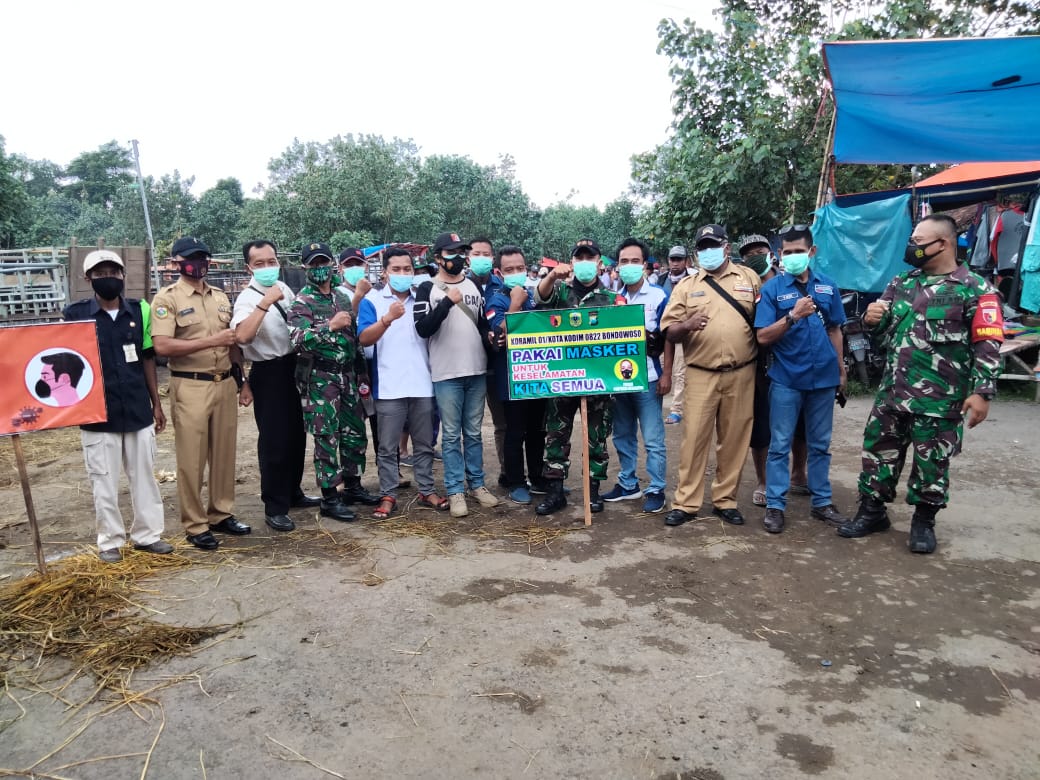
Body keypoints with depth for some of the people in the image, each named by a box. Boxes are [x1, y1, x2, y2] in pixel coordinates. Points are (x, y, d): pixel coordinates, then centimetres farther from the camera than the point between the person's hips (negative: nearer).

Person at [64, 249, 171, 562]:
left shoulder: (140, 310, 3)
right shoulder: (75, 314, -4)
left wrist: (156, 403, 9)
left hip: (138, 410, 2)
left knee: (144, 476, 10)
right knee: (104, 482, 7)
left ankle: (148, 534, 22)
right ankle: (110, 541, 20)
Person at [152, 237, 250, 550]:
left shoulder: (220, 297, 13)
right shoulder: (167, 298, -5)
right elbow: (161, 346, -16)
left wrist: (242, 376, 12)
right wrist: (211, 341, -19)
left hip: (225, 384, 6)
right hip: (190, 388, -5)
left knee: (224, 453, 12)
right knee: (191, 459, 2)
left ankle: (221, 514, 25)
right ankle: (195, 525, 12)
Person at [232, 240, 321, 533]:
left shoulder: (283, 288, 6)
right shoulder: (248, 298, -17)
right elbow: (242, 336, -37)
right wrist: (265, 303, -39)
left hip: (293, 367, 8)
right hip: (268, 374, -8)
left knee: (296, 436, 17)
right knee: (274, 441, -2)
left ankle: (293, 493, 34)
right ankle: (275, 508, 10)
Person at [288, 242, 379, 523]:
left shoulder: (342, 298, 13)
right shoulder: (301, 303, -8)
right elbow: (298, 339, -24)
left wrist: (362, 371, 18)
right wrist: (330, 325, -33)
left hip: (347, 375, 7)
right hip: (320, 378, -7)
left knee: (355, 433, 12)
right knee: (326, 438, -2)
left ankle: (353, 487, 27)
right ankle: (329, 499, 8)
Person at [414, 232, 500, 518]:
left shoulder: (474, 286, 12)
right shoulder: (428, 289, -1)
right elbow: (422, 328, -13)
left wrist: (489, 336, -1)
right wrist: (447, 302, -21)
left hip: (477, 371, 4)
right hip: (446, 375, -4)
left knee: (473, 432, 12)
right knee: (451, 435, 2)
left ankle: (477, 484, 21)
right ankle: (455, 490, 10)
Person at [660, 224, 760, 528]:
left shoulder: (749, 277, 10)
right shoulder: (685, 286, 8)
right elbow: (668, 331, 2)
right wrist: (687, 325, -17)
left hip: (741, 374, 1)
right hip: (701, 375, -1)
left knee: (734, 440, 7)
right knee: (694, 438, -1)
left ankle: (725, 500, 20)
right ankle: (686, 502, 8)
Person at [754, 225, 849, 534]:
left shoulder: (828, 286, 5)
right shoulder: (773, 287, -5)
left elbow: (835, 331, 13)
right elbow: (763, 337, -10)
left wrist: (841, 371, 15)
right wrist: (793, 316, -23)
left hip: (823, 377, 3)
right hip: (786, 379, -3)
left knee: (820, 445, 13)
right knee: (780, 445, 3)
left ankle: (822, 502, 25)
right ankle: (775, 505, 11)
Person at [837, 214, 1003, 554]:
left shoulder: (975, 290, -7)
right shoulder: (901, 283, 10)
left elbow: (988, 347, -9)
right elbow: (882, 331, 18)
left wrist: (982, 392, -16)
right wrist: (872, 319, -6)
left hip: (939, 401, -5)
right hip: (892, 392, 5)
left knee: (931, 463, 7)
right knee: (878, 453, 11)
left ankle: (924, 522, 25)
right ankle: (872, 511, 26)